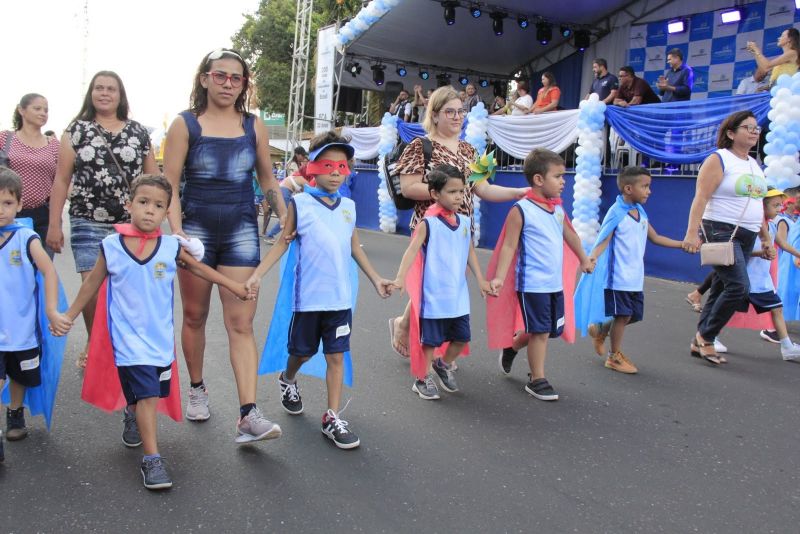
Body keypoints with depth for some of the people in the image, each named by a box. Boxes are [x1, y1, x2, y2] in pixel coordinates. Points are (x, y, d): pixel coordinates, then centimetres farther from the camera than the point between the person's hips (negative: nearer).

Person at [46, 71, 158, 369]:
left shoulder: (138, 133, 10)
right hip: (88, 224, -1)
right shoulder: (77, 130, 7)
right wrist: (54, 225, 2)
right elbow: (61, 180, 6)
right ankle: (93, 345, 16)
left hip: (131, 224, 1)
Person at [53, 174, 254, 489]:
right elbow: (93, 282, 7)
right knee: (146, 395, -10)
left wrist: (233, 285, 13)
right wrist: (69, 315, 13)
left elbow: (197, 267, 11)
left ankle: (132, 415, 51)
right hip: (129, 337, -3)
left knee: (152, 392, 19)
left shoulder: (171, 247, -5)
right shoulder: (111, 246, -7)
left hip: (161, 336, 3)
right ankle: (151, 458, -1)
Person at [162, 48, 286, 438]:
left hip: (241, 232, 1)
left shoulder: (254, 126, 6)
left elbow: (267, 179, 15)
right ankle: (197, 388, 35)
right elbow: (169, 184, -3)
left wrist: (285, 219, 4)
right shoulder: (185, 124, 0)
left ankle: (248, 415, -7)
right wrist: (176, 230, -15)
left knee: (241, 324, -5)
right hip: (197, 230, 0)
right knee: (195, 316, 13)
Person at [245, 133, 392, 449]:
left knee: (336, 356, 5)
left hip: (340, 298, 3)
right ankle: (287, 380, 48)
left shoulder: (348, 206, 6)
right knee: (303, 352, 15)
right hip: (309, 297, -3)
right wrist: (256, 275, -10)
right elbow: (282, 244, -2)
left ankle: (332, 418, 15)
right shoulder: (299, 204, -5)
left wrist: (375, 279, 16)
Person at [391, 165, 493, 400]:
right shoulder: (428, 224, -11)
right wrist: (400, 279, -31)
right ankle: (423, 379, 25)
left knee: (462, 338, 13)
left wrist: (480, 279, 14)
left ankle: (443, 365, 40)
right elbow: (412, 251, -20)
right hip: (434, 296, -6)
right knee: (430, 339, 6)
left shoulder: (464, 222, 6)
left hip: (459, 295, 6)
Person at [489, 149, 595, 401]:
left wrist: (584, 259, 35)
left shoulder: (558, 208, 8)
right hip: (532, 283, -8)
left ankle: (511, 347, 39)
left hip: (555, 283, 8)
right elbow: (509, 246, -15)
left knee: (552, 330, 16)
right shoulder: (521, 210, -13)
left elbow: (570, 235, 24)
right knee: (540, 331, -1)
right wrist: (499, 277, -22)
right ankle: (537, 380, 16)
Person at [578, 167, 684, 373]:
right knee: (623, 316, 0)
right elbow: (603, 240, -18)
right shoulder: (616, 213, -13)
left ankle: (600, 329, 37)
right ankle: (615, 357, 18)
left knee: (634, 315, 13)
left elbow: (655, 238, 18)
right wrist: (592, 257, -36)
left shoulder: (641, 212, 8)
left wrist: (683, 244, 17)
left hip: (636, 277, 8)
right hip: (620, 277, -7)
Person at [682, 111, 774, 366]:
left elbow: (757, 205, 24)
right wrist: (692, 233, -26)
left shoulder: (755, 165, 18)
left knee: (721, 289, 7)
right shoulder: (718, 160, -6)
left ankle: (700, 343, 14)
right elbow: (701, 197, -16)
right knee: (739, 286, -18)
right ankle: (705, 335, -1)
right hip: (721, 231, -8)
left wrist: (766, 238, 21)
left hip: (747, 237, 8)